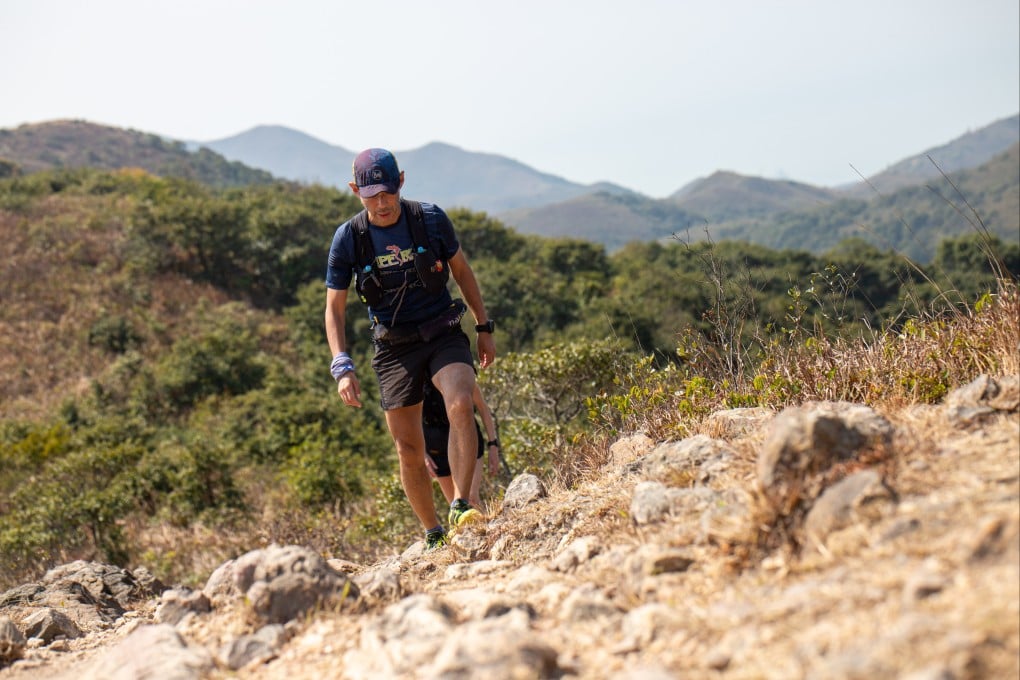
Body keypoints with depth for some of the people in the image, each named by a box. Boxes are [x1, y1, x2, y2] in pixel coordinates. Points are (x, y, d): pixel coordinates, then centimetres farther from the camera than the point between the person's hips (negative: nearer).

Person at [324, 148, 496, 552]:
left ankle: (460, 507, -24)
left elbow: (461, 270, 9)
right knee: (409, 450, 2)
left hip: (445, 336, 0)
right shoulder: (348, 239, -7)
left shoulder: (431, 219, -6)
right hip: (395, 348, 1)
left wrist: (484, 328, 10)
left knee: (461, 405, -29)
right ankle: (434, 536, 18)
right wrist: (342, 368, -11)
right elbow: (334, 308, -1)